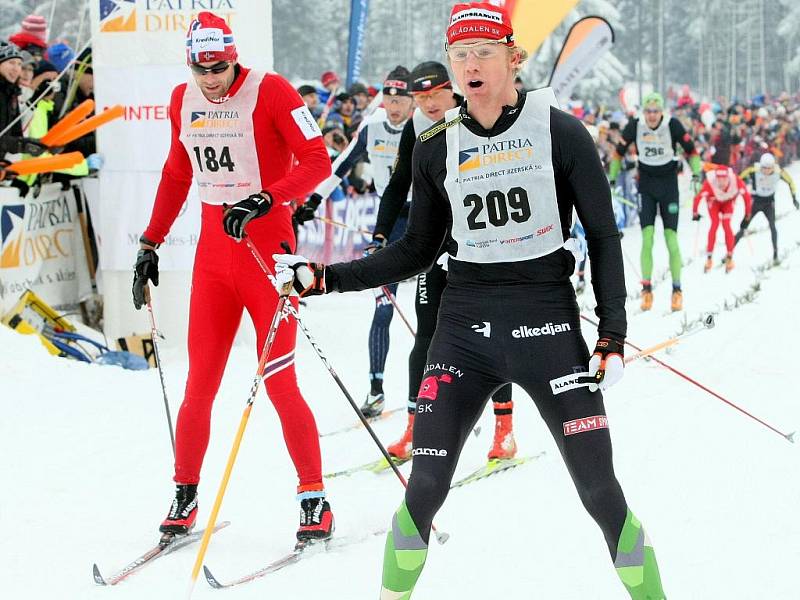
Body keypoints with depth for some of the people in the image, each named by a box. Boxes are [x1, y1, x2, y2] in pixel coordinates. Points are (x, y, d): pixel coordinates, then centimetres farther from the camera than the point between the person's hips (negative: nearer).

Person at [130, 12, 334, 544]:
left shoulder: (270, 91, -11)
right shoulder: (184, 101, 7)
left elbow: (318, 161, -16)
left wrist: (263, 201, -28)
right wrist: (151, 244, 18)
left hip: (268, 248, -5)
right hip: (213, 253, 5)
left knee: (279, 382, -5)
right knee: (200, 384, 4)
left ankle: (315, 500, 6)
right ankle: (185, 499, 14)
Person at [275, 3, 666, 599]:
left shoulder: (560, 132, -5)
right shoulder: (437, 148, 4)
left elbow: (604, 236, -1)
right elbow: (417, 251, 12)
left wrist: (613, 335, -8)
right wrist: (324, 278, 5)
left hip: (548, 320, -2)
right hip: (463, 322, 3)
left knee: (601, 493, -5)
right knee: (425, 488, -3)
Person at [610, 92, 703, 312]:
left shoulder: (672, 125, -13)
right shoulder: (634, 126, -8)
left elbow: (690, 148, -3)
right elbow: (620, 151, 6)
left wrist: (696, 172, -16)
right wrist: (612, 177, 5)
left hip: (669, 183, -1)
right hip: (646, 184, 1)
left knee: (671, 238, -6)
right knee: (647, 238, -9)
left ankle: (677, 290, 3)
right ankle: (646, 289, -3)